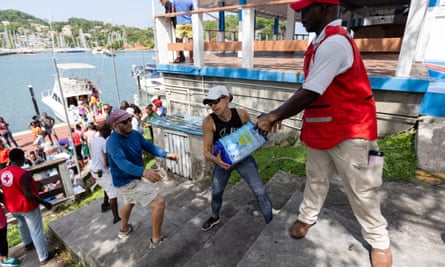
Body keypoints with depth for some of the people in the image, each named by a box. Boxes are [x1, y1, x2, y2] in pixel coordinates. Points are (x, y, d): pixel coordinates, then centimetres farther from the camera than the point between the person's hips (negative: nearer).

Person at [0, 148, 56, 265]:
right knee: (36, 231, 5)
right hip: (28, 207, -8)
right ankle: (44, 257, 16)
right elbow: (28, 194, -30)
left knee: (22, 224, 34)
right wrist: (45, 203, -23)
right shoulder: (23, 173, -28)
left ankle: (27, 242, 59)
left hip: (12, 207, 8)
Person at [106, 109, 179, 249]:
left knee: (129, 203, 34)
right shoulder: (113, 142, -30)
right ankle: (156, 240, 4)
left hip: (129, 180, 10)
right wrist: (143, 171, -63)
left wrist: (166, 154, -25)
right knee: (159, 202, -12)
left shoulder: (134, 134, -4)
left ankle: (124, 230, 62)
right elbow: (122, 163, -45)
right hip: (127, 182, -10)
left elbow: (149, 146, -6)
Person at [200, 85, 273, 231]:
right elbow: (207, 152, -23)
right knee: (216, 192, 18)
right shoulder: (209, 122, -26)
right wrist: (216, 160, -44)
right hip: (223, 160, 1)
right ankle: (215, 217, 50)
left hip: (243, 157, 0)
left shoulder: (241, 114, -20)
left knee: (260, 192, -3)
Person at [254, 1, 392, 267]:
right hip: (322, 129, 8)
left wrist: (273, 117, -17)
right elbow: (308, 90, 12)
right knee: (316, 178, 20)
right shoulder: (322, 42, 9)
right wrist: (280, 114, 7)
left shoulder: (335, 43, -22)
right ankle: (307, 217, 42)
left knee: (360, 190, 8)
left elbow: (310, 94, -27)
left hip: (349, 132, -8)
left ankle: (380, 243, 30)